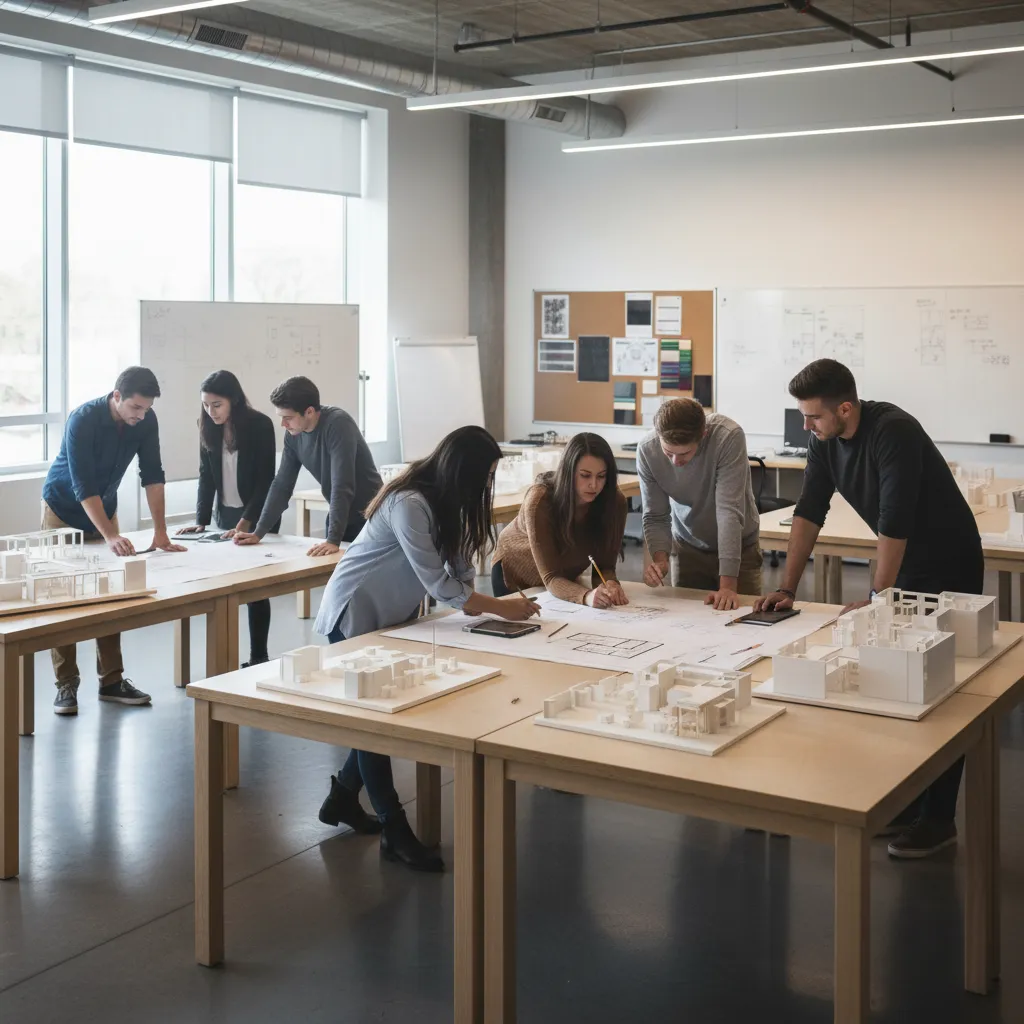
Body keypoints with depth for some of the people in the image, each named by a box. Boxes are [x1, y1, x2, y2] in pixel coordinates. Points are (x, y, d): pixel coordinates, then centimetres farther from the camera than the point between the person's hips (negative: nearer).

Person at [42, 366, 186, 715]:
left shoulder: (146, 421, -16)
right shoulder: (83, 420, -31)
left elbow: (152, 475, -13)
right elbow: (83, 485, -34)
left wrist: (160, 533, -20)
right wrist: (110, 537, -41)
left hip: (104, 508, 5)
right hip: (64, 510, -5)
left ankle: (111, 680, 9)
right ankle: (66, 684, 1)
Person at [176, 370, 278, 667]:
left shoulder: (260, 425, -17)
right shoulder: (209, 427, -3)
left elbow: (265, 479, -18)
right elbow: (206, 475, -1)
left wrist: (247, 521, -25)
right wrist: (201, 520, -10)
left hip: (259, 514, -4)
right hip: (225, 513, 5)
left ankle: (259, 657, 6)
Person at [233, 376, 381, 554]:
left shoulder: (338, 424, -25)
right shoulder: (293, 434, -4)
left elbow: (342, 486, -31)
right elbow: (282, 485, 4)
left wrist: (333, 540, -36)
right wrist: (258, 532, -1)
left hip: (369, 515, -6)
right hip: (340, 515, 6)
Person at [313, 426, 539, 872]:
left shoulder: (445, 501, 0)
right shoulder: (409, 504, -29)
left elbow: (457, 570, -4)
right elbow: (440, 585, -29)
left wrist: (489, 604, -18)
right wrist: (502, 608, -24)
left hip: (391, 614, 8)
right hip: (355, 614, -8)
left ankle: (343, 796, 27)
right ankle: (394, 830, 4)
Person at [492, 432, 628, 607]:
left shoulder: (614, 501, -27)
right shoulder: (540, 500, -36)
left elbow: (605, 566, -23)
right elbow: (551, 577, -39)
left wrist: (610, 585, -46)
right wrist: (587, 596, -58)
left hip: (566, 577, 3)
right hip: (516, 576, -3)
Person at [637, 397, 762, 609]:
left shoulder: (729, 437, -33)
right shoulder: (647, 450, -22)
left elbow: (729, 511, -36)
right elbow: (655, 517, -14)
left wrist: (728, 584, -41)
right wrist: (660, 558, -34)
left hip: (739, 546, -2)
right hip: (688, 548, 2)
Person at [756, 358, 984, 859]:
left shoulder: (893, 431, -28)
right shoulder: (825, 441, -5)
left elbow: (894, 521, -30)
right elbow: (809, 512, -2)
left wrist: (876, 599, -28)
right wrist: (787, 587, -6)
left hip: (949, 564, -7)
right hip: (903, 563, 7)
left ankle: (938, 819, 4)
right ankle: (904, 803, 18)